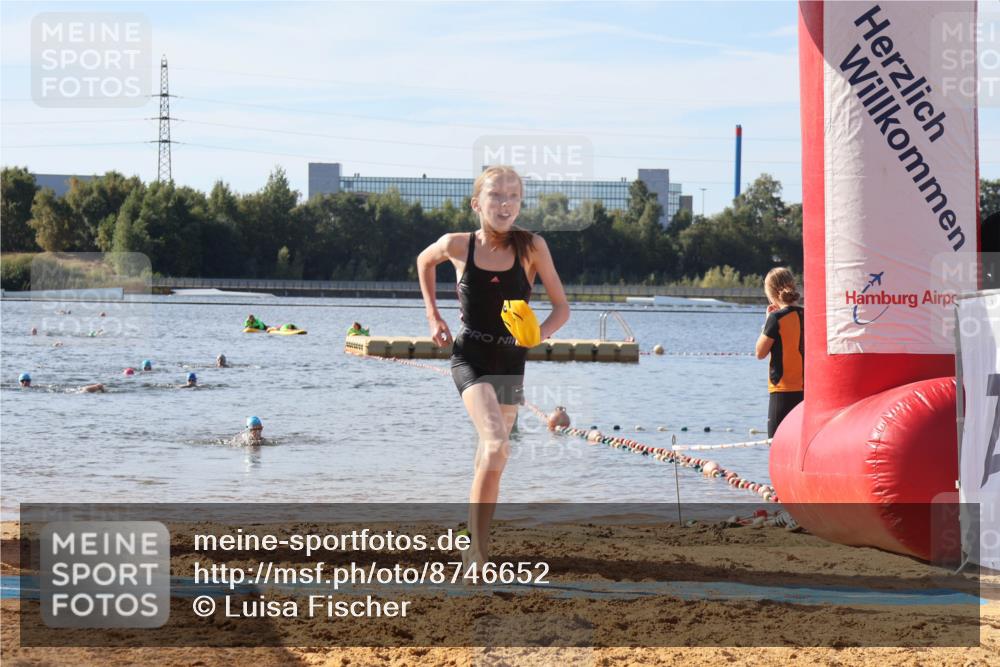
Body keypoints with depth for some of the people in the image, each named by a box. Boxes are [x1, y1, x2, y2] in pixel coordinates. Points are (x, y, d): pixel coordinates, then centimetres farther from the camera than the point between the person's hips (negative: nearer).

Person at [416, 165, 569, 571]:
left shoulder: (532, 247, -7)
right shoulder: (457, 246, -6)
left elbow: (561, 306, -2)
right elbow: (424, 261, 17)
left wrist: (540, 333, -22)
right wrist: (433, 316, 12)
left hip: (511, 361, 3)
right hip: (470, 356, -3)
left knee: (491, 458, 12)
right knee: (496, 444, -24)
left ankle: (474, 546, 28)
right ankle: (479, 553, -22)